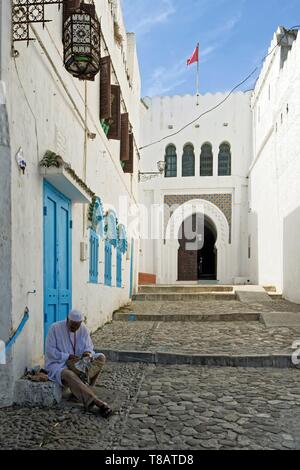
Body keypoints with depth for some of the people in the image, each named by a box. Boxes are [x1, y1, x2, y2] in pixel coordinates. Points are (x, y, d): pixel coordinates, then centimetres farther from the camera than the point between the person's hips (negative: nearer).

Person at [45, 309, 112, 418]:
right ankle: (97, 402, -49)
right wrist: (67, 356, -24)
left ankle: (81, 392, -21)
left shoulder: (83, 329, 1)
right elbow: (50, 350, -12)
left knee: (101, 357, -14)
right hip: (58, 364, -5)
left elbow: (89, 347, 8)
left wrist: (88, 352, -17)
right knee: (69, 375, -39)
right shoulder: (55, 328, -12)